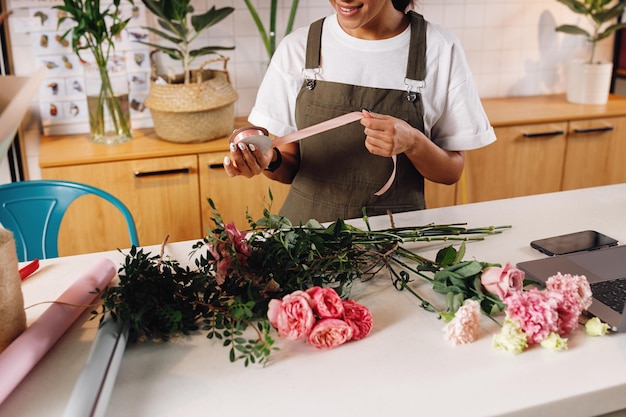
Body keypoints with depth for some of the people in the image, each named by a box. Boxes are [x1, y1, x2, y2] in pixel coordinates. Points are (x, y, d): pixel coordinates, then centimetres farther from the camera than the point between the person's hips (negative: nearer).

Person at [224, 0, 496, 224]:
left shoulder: (440, 49, -3)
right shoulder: (297, 48, 0)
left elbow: (452, 172, 3)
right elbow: (291, 167, 6)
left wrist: (412, 142, -16)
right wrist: (270, 161, -16)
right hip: (308, 226, 1)